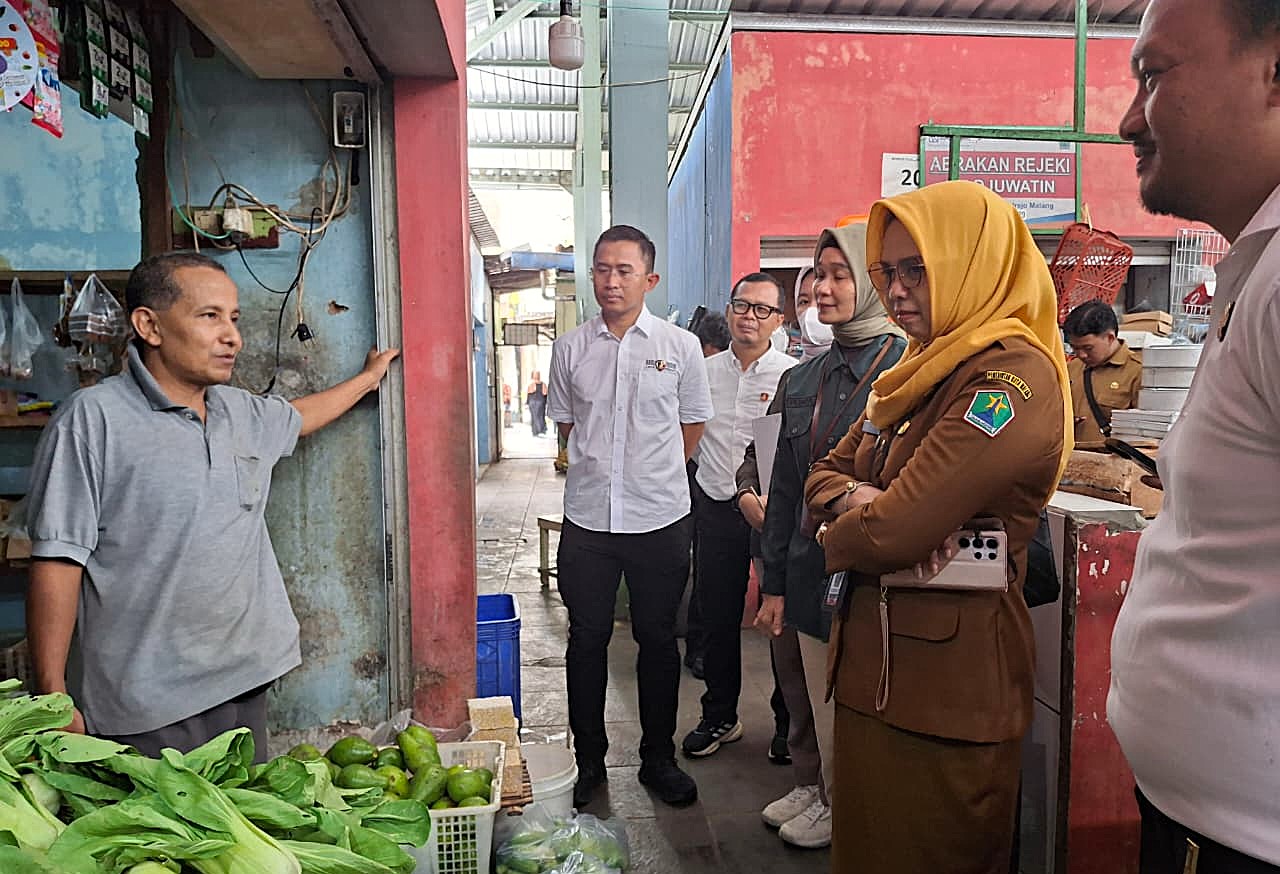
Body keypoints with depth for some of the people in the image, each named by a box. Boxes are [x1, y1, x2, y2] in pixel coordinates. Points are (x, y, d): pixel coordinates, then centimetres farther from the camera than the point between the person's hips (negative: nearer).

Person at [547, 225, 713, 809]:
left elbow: (691, 427, 10)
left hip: (661, 519, -1)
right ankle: (589, 761, 26)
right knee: (587, 640, 10)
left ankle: (658, 759, 28)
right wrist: (600, 471, 11)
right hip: (588, 520, 1)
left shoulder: (681, 346, -1)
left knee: (658, 640, 11)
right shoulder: (570, 348, 3)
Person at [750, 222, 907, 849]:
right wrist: (773, 583, 10)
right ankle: (812, 787, 43)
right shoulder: (802, 380, 8)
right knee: (808, 698, 19)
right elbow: (785, 489, 10)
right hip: (809, 574, 6)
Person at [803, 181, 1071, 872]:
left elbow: (894, 532, -27)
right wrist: (853, 497, -11)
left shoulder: (1013, 376, -19)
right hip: (871, 664, 9)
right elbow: (827, 472, 12)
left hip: (948, 674, -8)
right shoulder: (922, 366, 11)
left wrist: (836, 537, -5)